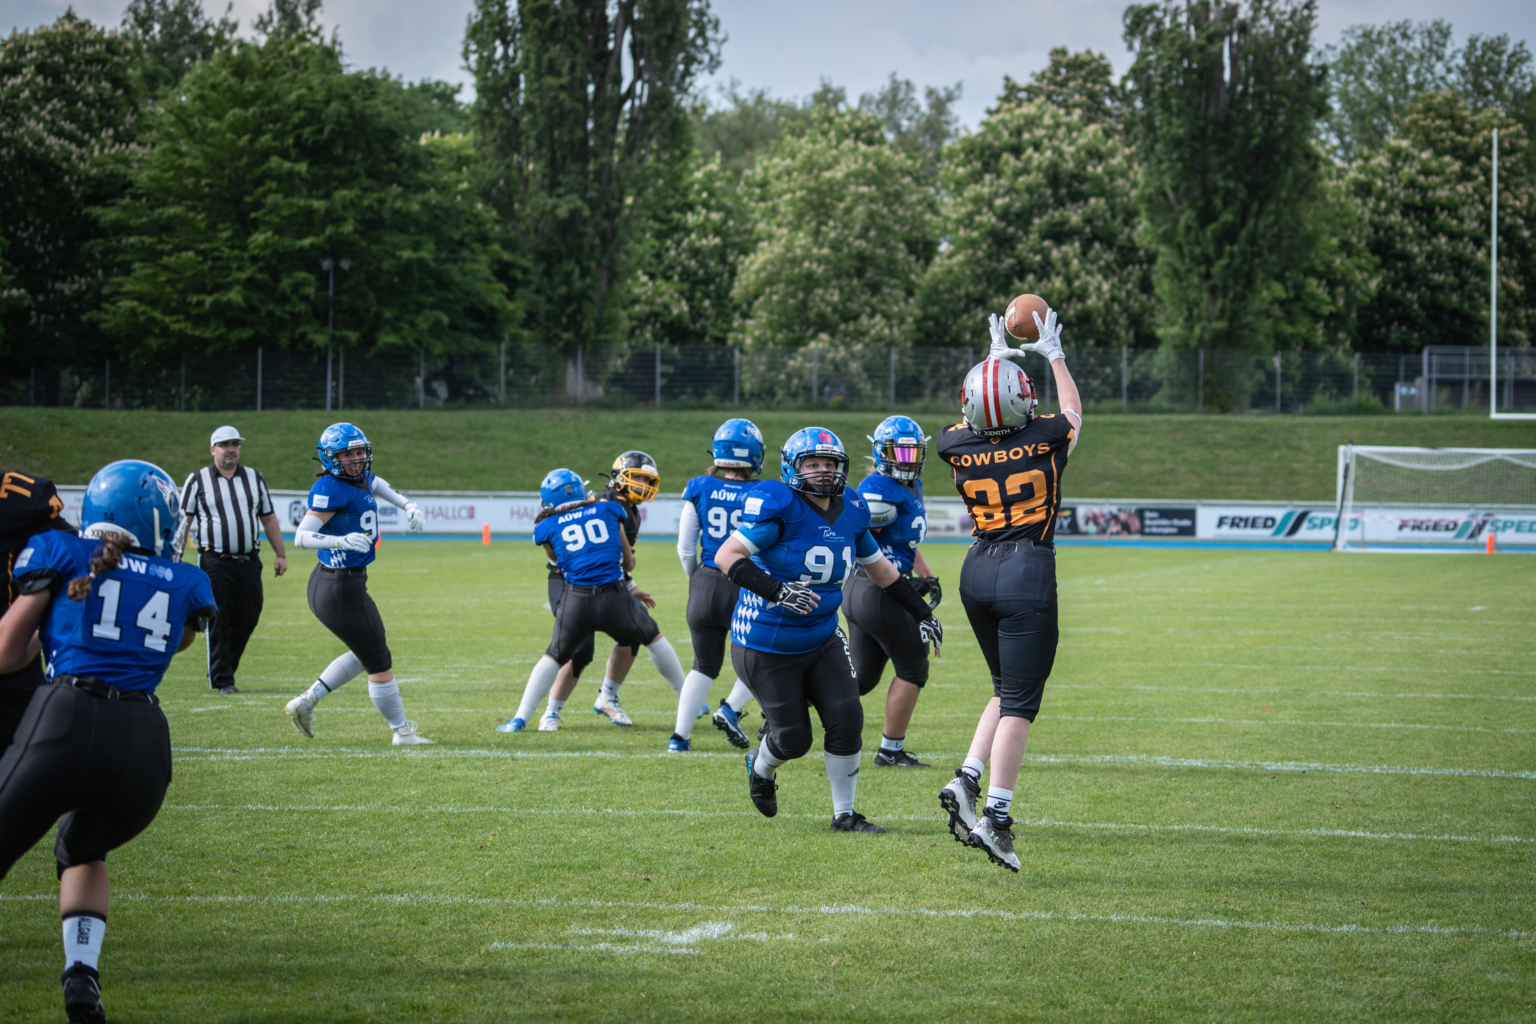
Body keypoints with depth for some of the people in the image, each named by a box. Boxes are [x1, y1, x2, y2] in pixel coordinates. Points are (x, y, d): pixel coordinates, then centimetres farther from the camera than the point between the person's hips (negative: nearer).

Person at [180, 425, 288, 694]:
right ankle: (222, 679, -1)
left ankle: (223, 668, 21)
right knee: (219, 621, -6)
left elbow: (268, 519, 19)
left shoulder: (254, 478, 14)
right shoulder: (198, 480, 3)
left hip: (248, 561, 4)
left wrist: (280, 554, 13)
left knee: (248, 618, 4)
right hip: (214, 562, -4)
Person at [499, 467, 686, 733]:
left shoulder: (548, 527, 8)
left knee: (554, 656, 20)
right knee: (653, 638, 25)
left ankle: (521, 718, 12)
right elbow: (628, 561, 18)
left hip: (576, 601, 0)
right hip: (615, 597, 0)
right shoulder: (609, 510, 11)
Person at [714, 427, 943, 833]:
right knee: (793, 738, 0)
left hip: (822, 640, 6)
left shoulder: (850, 510, 1)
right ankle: (761, 768, 37)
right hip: (767, 647, -6)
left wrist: (921, 612, 18)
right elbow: (726, 556, -26)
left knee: (846, 719, -9)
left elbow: (879, 567, 17)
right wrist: (776, 591, -39)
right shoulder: (778, 507, -20)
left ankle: (844, 814, 7)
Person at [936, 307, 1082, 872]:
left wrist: (995, 357, 34)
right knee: (1019, 701, -4)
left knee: (1007, 691, 20)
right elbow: (1073, 412, 16)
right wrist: (1054, 355, 29)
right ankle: (995, 816, -9)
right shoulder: (1044, 440, -8)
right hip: (1027, 575, -5)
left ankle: (967, 780, 4)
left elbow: (974, 423, 26)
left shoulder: (957, 446, 0)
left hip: (978, 572, 5)